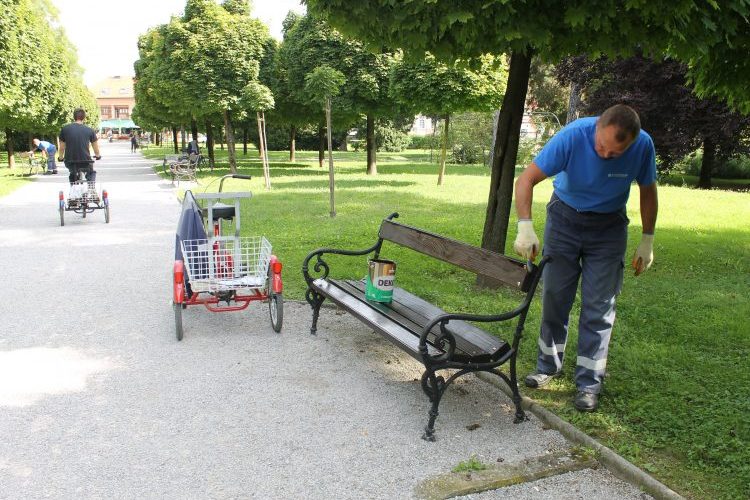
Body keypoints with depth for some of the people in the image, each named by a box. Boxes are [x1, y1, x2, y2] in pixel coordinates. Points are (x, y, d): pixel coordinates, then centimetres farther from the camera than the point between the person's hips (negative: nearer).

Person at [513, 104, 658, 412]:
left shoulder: (643, 146, -20)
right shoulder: (573, 136, -27)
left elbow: (647, 192, -2)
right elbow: (526, 180, -26)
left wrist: (647, 242, 1)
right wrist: (525, 227, -38)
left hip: (608, 227, 0)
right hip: (565, 216, 0)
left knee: (599, 308, -2)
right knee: (554, 297, 4)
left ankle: (589, 383, 9)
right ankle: (549, 366, 23)